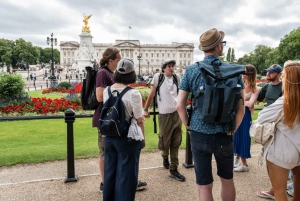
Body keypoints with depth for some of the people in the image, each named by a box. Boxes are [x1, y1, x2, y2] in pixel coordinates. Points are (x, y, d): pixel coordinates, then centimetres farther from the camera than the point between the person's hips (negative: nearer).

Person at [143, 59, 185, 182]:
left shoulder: (176, 78, 6)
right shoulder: (158, 77, -5)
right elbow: (151, 95, -1)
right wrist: (145, 110, 2)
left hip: (177, 113, 4)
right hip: (164, 115, -3)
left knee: (176, 143, 6)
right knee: (165, 142, 6)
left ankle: (173, 170, 15)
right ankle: (165, 156, 41)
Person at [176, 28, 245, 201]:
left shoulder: (192, 70, -4)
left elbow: (180, 105, -6)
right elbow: (241, 108, -3)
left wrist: (189, 127, 7)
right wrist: (233, 129, 9)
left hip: (200, 134, -1)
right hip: (225, 135, 2)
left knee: (204, 186, 10)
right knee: (228, 180, 24)